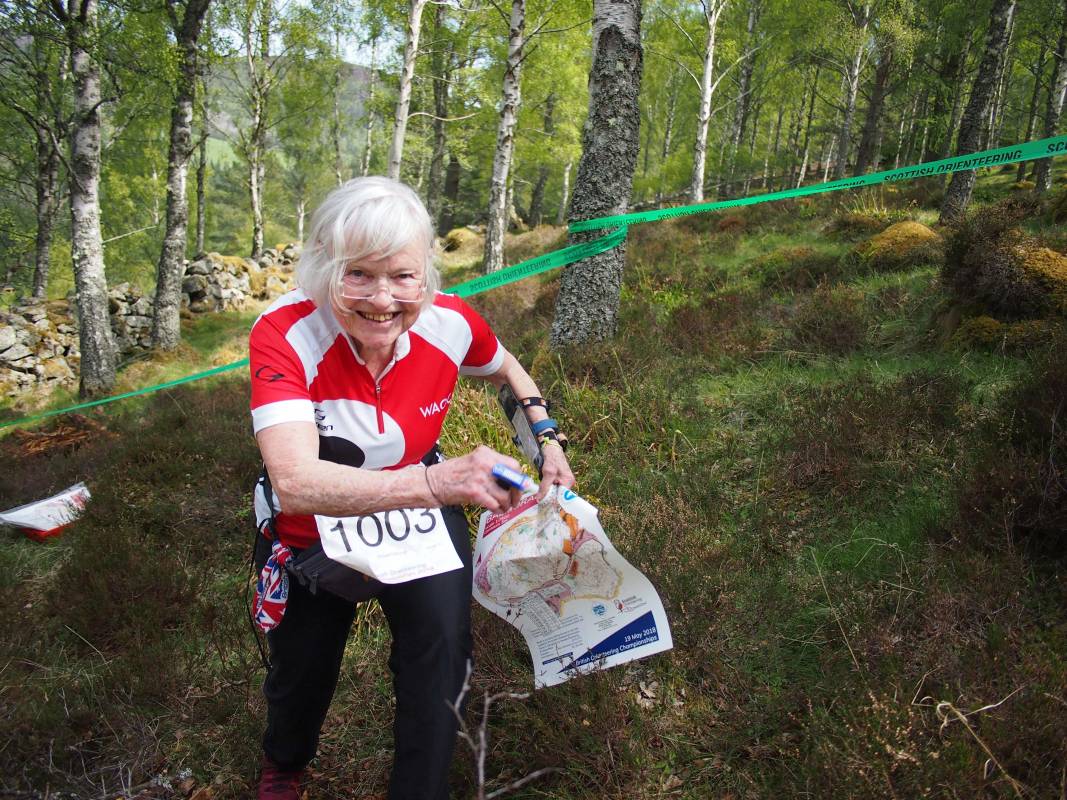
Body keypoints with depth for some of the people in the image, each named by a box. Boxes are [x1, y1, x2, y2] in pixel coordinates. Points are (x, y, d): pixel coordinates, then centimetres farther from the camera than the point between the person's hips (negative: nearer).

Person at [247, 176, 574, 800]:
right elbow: (295, 485, -48)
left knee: (442, 648, -15)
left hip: (419, 513, 2)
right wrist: (437, 482, -62)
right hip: (312, 530, -1)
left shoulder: (450, 322, -22)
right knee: (301, 667, 16)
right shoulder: (283, 336, -33)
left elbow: (505, 368, 5)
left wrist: (547, 440, -6)